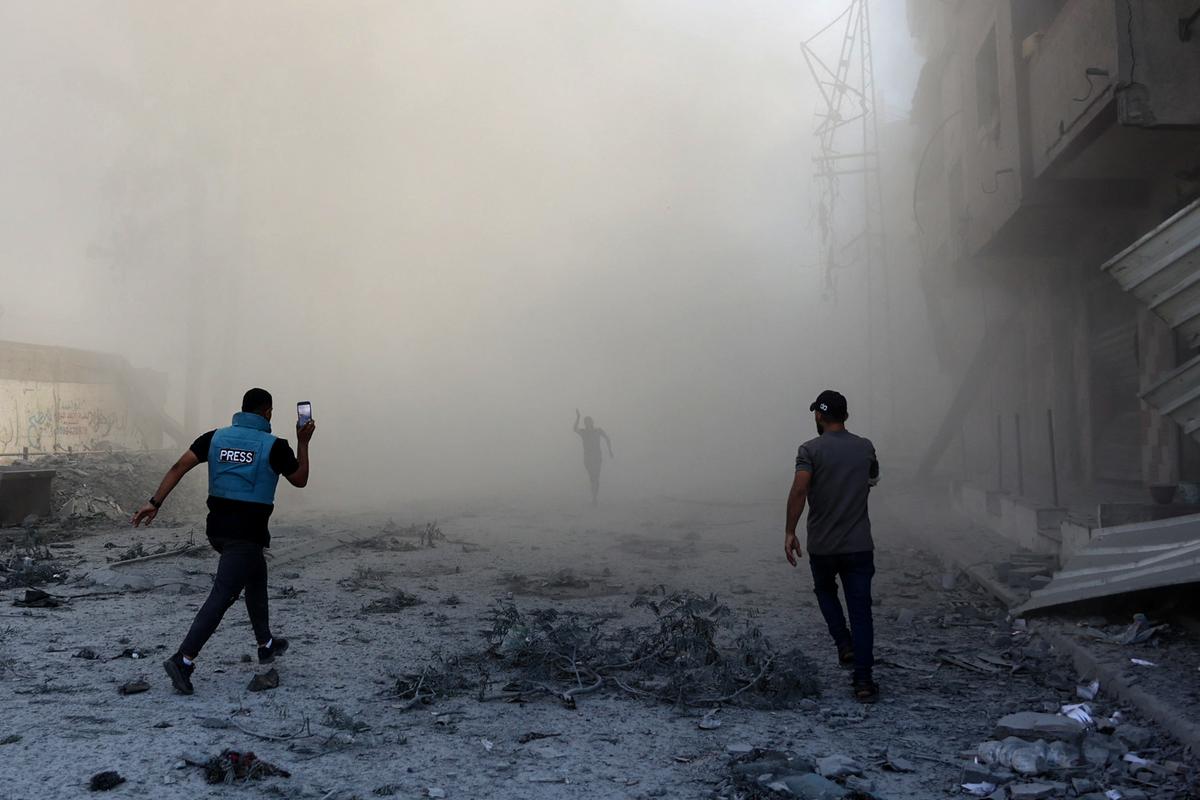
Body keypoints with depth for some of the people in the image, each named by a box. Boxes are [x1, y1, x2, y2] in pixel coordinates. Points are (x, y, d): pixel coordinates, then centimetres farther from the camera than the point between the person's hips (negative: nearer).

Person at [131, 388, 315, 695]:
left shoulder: (216, 437, 4)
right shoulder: (274, 445, -9)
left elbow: (179, 466, -5)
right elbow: (300, 480, 4)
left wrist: (155, 502, -5)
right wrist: (303, 443, 12)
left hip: (218, 528, 7)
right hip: (247, 533, -7)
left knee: (257, 577, 24)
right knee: (222, 595, -7)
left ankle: (266, 645, 36)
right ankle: (184, 660, -15)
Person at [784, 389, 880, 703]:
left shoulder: (811, 450, -9)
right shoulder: (865, 447, 4)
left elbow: (799, 490, -21)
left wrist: (790, 531, -16)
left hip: (822, 545, -2)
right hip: (859, 545, 2)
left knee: (826, 591, 27)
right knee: (860, 611, 5)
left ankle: (844, 644, 12)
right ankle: (863, 681, 2)